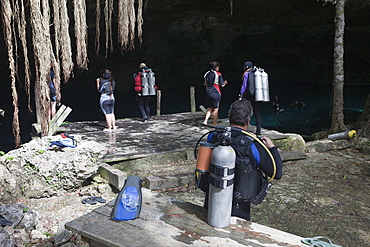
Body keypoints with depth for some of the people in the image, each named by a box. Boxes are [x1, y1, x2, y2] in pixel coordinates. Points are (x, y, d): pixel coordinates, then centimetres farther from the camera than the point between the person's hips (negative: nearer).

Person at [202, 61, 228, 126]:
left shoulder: (207, 74, 5)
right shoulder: (218, 74, -10)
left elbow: (205, 84, 11)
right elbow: (222, 85, -8)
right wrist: (225, 82, 12)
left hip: (208, 93, 5)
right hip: (216, 93, -5)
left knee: (210, 108, 17)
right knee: (215, 109, 6)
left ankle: (205, 121, 3)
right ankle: (214, 124, 11)